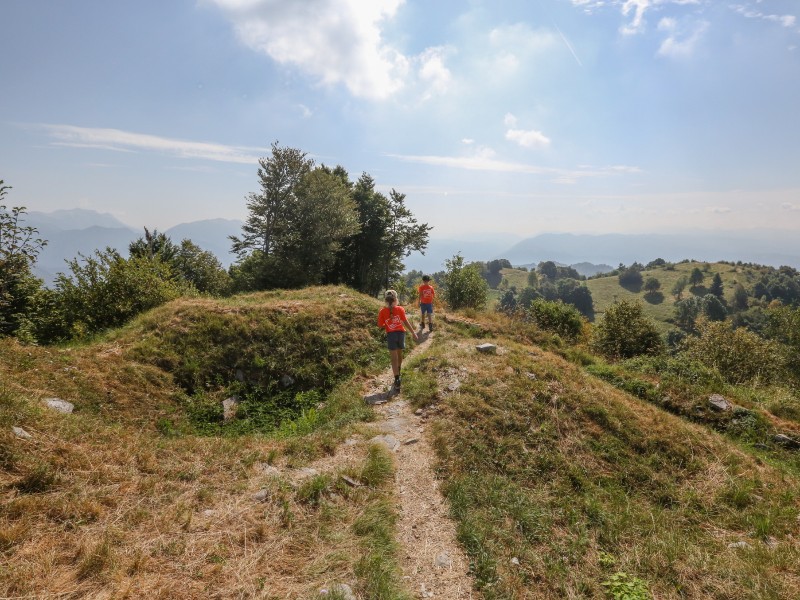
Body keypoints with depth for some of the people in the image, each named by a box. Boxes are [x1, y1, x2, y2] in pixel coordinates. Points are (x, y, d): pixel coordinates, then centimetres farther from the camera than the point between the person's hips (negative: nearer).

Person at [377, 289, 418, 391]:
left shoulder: (382, 311, -5)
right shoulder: (400, 309, -7)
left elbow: (380, 325, -3)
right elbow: (405, 321, -14)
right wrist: (413, 332, -10)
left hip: (391, 335, -2)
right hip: (401, 333, 2)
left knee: (394, 359, 1)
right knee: (399, 354, 24)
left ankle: (397, 380, -8)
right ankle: (398, 372, 45)